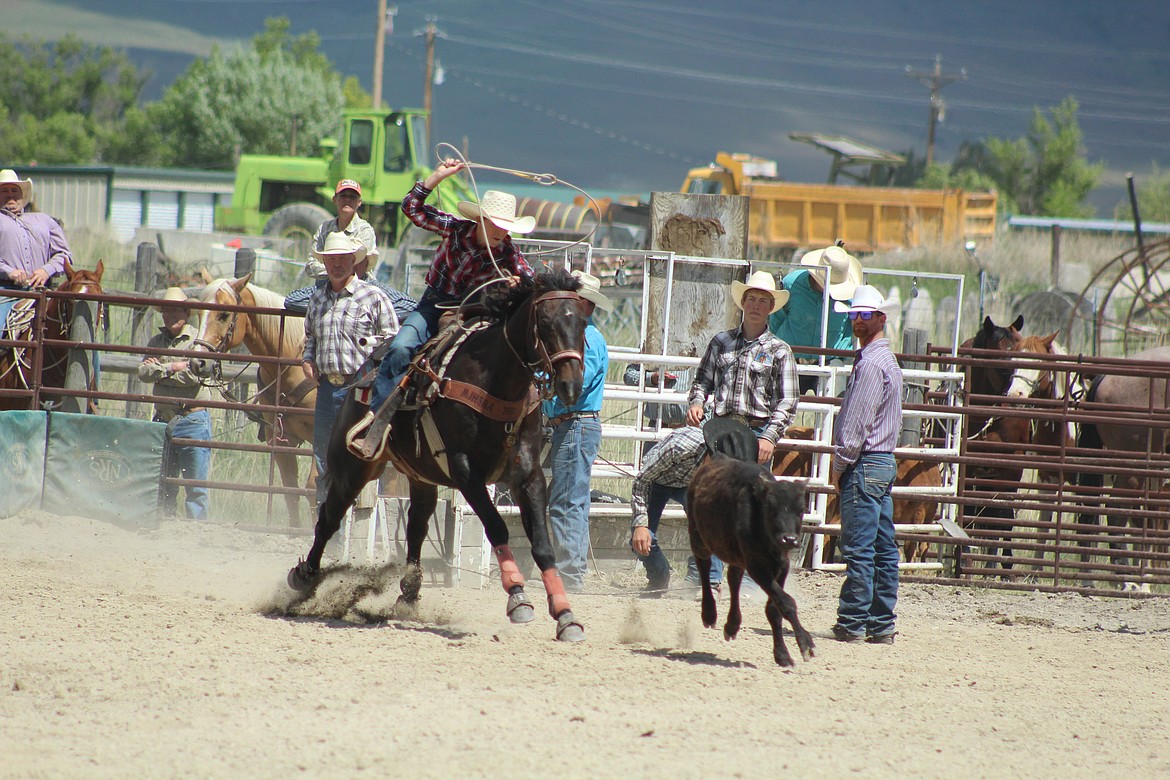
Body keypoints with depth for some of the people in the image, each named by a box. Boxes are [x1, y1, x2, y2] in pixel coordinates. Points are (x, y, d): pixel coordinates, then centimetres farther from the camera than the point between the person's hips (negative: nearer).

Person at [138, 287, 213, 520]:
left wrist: (159, 370, -6)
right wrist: (172, 368, -11)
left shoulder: (198, 339, -3)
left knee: (196, 485, -6)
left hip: (192, 419, -6)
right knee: (163, 485, 10)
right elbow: (143, 372, 0)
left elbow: (195, 376, -15)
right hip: (163, 418, 6)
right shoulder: (157, 341, 13)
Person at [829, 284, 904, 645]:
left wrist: (840, 464, -8)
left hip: (864, 464, -10)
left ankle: (852, 623, -8)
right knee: (883, 549, 8)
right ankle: (882, 624, 9)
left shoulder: (871, 364, -14)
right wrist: (846, 462, 20)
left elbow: (858, 422, -16)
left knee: (858, 548, -8)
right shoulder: (887, 359, 19)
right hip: (884, 463, 10)